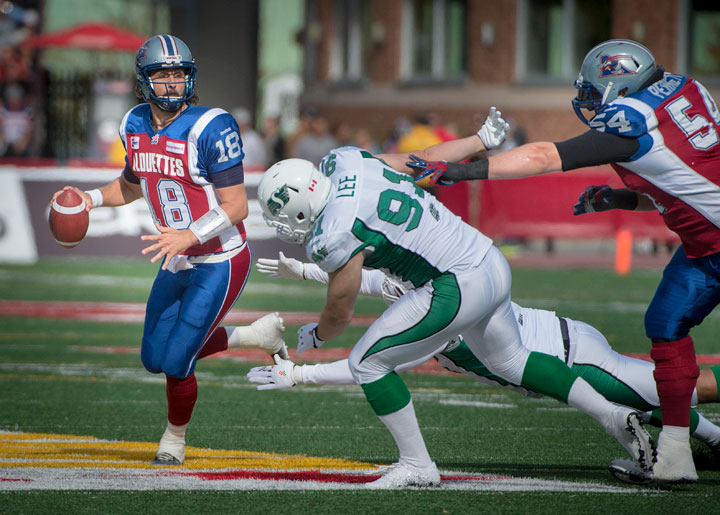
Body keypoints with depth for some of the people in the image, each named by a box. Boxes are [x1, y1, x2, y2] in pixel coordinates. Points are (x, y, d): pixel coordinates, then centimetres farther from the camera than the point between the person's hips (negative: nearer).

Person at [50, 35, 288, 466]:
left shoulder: (210, 129, -22)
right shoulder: (135, 127, 1)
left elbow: (236, 207, -23)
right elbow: (132, 185, 20)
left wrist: (190, 236, -37)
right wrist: (89, 199, 2)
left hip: (220, 264, -8)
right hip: (178, 265, 8)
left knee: (176, 362, -8)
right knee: (155, 358, 13)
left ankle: (176, 437, 23)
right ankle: (255, 335, 29)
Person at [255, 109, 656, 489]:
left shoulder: (335, 236, -18)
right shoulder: (345, 161, 3)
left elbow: (340, 314, -3)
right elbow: (422, 162, 16)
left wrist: (313, 337, 19)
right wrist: (481, 140, 30)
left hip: (460, 287, -10)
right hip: (493, 265, 10)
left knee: (367, 362, 1)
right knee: (510, 361, 30)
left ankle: (417, 466, 6)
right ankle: (613, 416, 27)